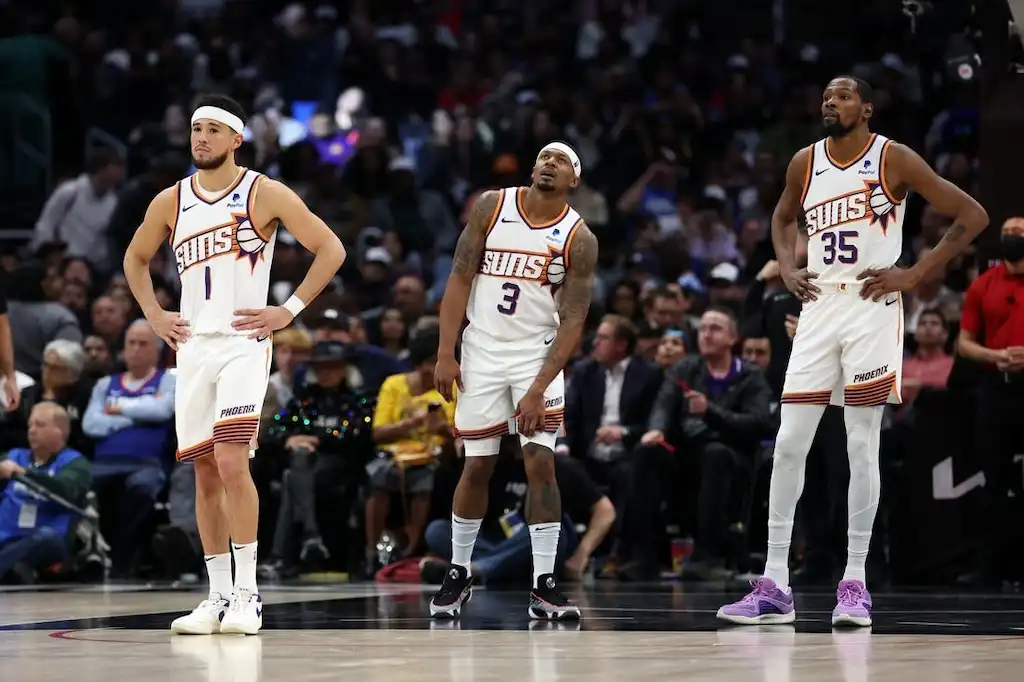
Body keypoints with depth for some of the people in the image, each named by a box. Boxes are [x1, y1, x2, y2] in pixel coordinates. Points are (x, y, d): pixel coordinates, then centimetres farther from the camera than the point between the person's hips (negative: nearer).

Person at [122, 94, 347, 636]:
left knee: (231, 460, -18)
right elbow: (135, 258, 26)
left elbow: (331, 250, -4)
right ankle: (218, 597, 12)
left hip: (243, 343, -5)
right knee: (204, 472, 5)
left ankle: (247, 594, -12)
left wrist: (289, 311, -8)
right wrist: (153, 315, 13)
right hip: (193, 346, 5)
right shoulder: (170, 202, 9)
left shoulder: (264, 194, -4)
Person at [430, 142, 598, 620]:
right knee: (477, 467, 5)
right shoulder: (491, 207, -3)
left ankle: (544, 585, -7)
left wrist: (538, 389, -17)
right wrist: (445, 355, -10)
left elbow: (572, 322, -9)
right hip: (482, 352, 1)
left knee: (540, 463, -10)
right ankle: (458, 573, 20)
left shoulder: (579, 239, -7)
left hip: (538, 354, -1)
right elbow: (460, 279, -3)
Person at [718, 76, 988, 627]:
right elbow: (783, 219, 30)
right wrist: (787, 267, 10)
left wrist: (916, 273, -9)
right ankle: (774, 586, 1)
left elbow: (972, 216, -4)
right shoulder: (805, 163, 9)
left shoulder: (893, 159, -4)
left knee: (862, 447, -4)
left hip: (872, 308, -4)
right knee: (788, 443, -2)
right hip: (819, 308, 4)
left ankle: (855, 582, 3)